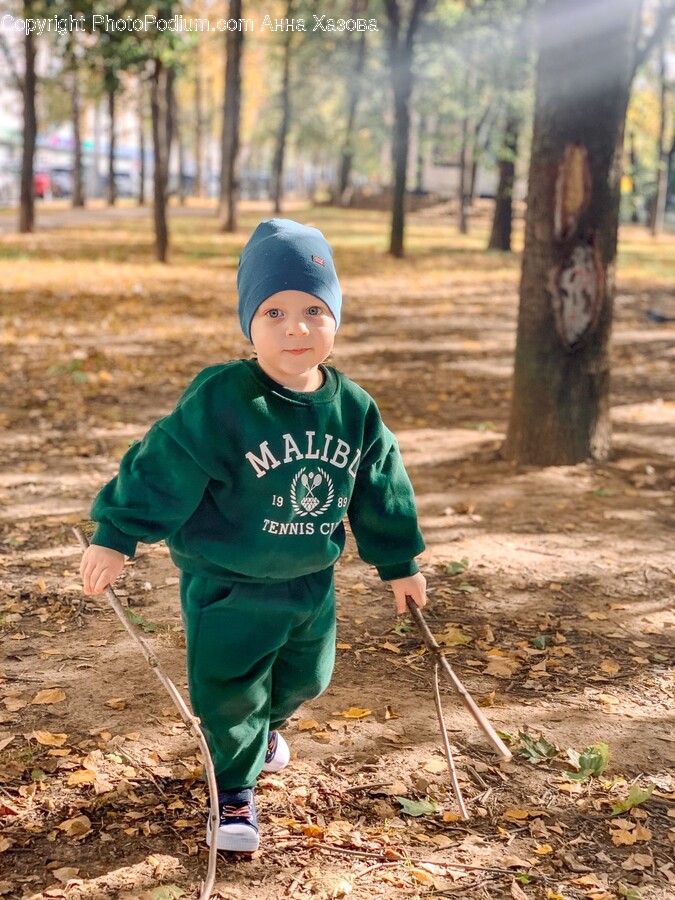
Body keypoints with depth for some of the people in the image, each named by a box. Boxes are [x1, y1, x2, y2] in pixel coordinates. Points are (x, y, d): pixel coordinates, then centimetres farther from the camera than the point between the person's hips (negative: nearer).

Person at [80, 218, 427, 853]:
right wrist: (114, 536, -18)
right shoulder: (219, 401, -24)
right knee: (229, 693, 2)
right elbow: (161, 471, -19)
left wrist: (399, 563, 12)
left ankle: (263, 726, 58)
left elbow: (381, 491, 5)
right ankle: (234, 787, 29)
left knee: (303, 680, 24)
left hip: (311, 582, 6)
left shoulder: (354, 409, -6)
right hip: (228, 586, -5)